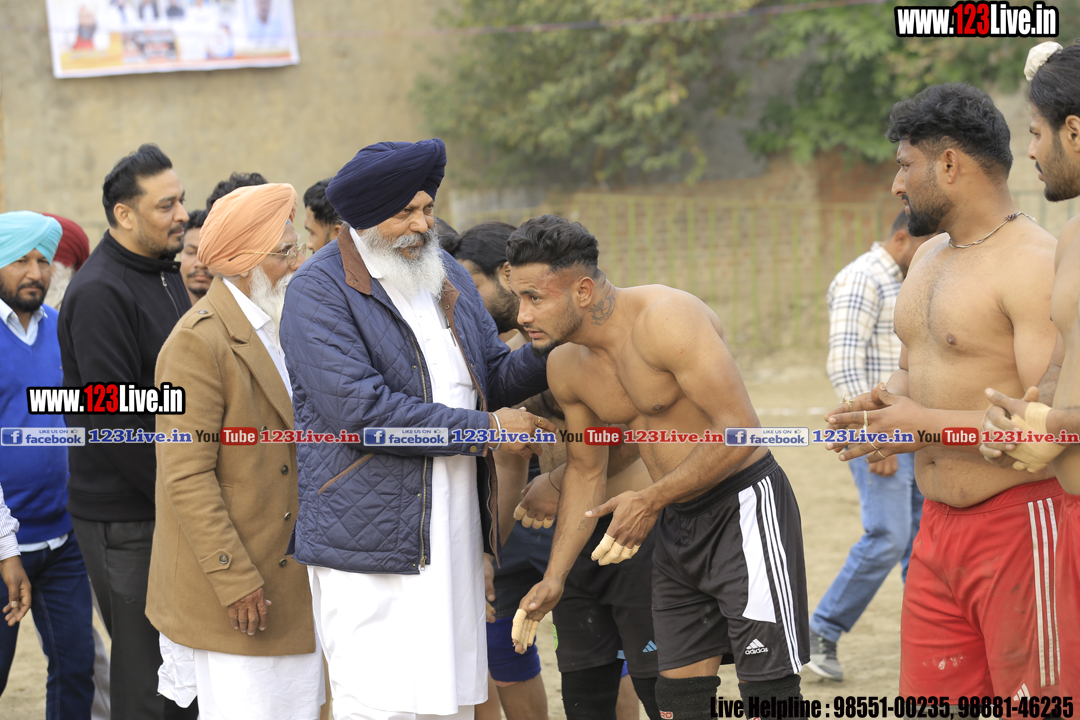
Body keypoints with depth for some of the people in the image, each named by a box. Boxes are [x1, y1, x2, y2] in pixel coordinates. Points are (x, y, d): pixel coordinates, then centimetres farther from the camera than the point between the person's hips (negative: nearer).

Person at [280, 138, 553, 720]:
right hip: (368, 540, -8)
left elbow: (491, 376, 17)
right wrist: (483, 429, -16)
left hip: (454, 538, 8)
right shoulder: (319, 292, -10)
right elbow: (359, 409, -20)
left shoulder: (446, 275, 16)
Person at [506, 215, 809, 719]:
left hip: (746, 510, -8)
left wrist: (650, 500, -27)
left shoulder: (667, 319, -23)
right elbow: (585, 471, 15)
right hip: (676, 525, 8)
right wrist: (554, 578, 9)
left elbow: (740, 431, -26)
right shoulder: (565, 366, 2)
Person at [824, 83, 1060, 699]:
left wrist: (927, 425, -18)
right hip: (939, 527, 9)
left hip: (1018, 526, -9)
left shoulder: (1033, 265, -15)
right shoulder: (930, 257, 16)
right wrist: (886, 399, 6)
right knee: (929, 697, 9)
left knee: (1033, 701, -6)